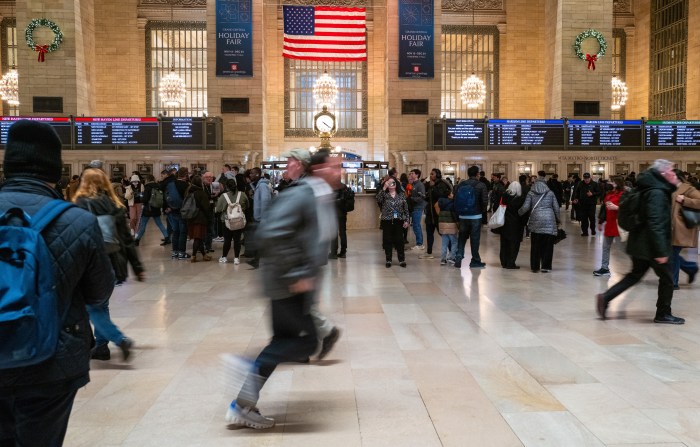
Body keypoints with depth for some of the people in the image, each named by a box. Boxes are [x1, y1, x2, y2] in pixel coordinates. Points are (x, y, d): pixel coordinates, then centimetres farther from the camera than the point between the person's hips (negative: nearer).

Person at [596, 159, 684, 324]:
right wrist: (661, 251, -27)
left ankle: (605, 298, 11)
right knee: (667, 279, 5)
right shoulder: (656, 193, -21)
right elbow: (655, 224, -27)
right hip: (650, 245, -10)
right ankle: (663, 314, 18)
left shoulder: (655, 189, 11)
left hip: (641, 243, 10)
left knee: (635, 274, 17)